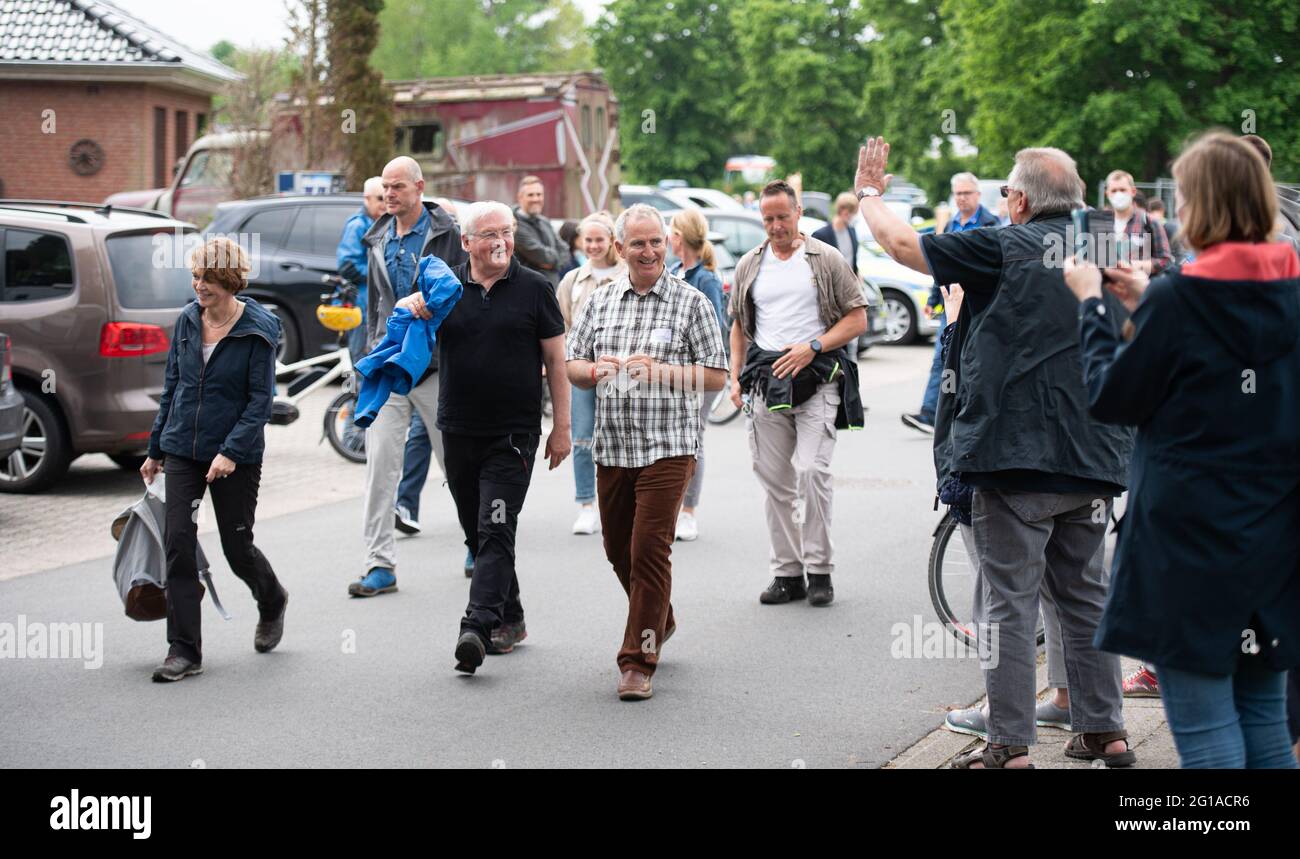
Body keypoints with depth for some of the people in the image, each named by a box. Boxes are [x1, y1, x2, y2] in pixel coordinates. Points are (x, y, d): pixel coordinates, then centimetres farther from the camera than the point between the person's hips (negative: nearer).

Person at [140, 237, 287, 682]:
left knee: (237, 546, 7)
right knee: (178, 544, -7)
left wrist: (232, 451, -22)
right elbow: (171, 387, 12)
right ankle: (184, 651, -2)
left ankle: (273, 602, 41)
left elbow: (261, 398, -12)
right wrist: (155, 450, 14)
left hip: (237, 457, -4)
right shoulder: (187, 321, 3)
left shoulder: (257, 331, -11)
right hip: (183, 450, 4)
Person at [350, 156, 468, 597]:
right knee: (380, 461, -5)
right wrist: (374, 348, 15)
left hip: (437, 364, -4)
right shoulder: (379, 239, 12)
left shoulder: (447, 234, -5)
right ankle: (380, 565, -4)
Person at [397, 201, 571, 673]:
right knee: (477, 533, 13)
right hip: (459, 433, 4)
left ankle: (477, 629, -21)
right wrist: (410, 305, -27)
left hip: (513, 435, -4)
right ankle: (509, 620, 26)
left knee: (496, 532, -13)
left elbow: (555, 360, 0)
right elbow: (407, 308, -2)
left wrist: (561, 427, -3)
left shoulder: (534, 289, -1)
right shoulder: (447, 285, 7)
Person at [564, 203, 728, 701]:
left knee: (649, 551, -10)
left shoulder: (690, 302, -1)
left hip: (667, 449, -5)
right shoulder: (599, 301, 11)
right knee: (618, 550, 14)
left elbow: (716, 376, -2)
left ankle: (638, 662, -6)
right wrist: (598, 370, -8)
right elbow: (571, 367, 14)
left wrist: (661, 372, -16)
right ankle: (658, 622, 39)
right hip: (612, 448, 5)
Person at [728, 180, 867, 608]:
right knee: (775, 483, 5)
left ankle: (819, 569, -5)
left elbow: (857, 319, 0)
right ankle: (787, 572, 13)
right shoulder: (750, 266, 14)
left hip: (816, 379, -4)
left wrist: (812, 347, -12)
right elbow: (739, 327, 21)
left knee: (811, 470, -15)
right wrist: (735, 378, 9)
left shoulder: (827, 260, 2)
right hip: (766, 382, 4)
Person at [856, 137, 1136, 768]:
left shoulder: (1008, 248, -8)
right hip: (1093, 459, 6)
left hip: (1016, 455, -6)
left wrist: (869, 193, 16)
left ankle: (1010, 746, -2)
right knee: (1085, 596, 16)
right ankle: (1104, 732, 21)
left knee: (1009, 602, -2)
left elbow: (902, 243, -1)